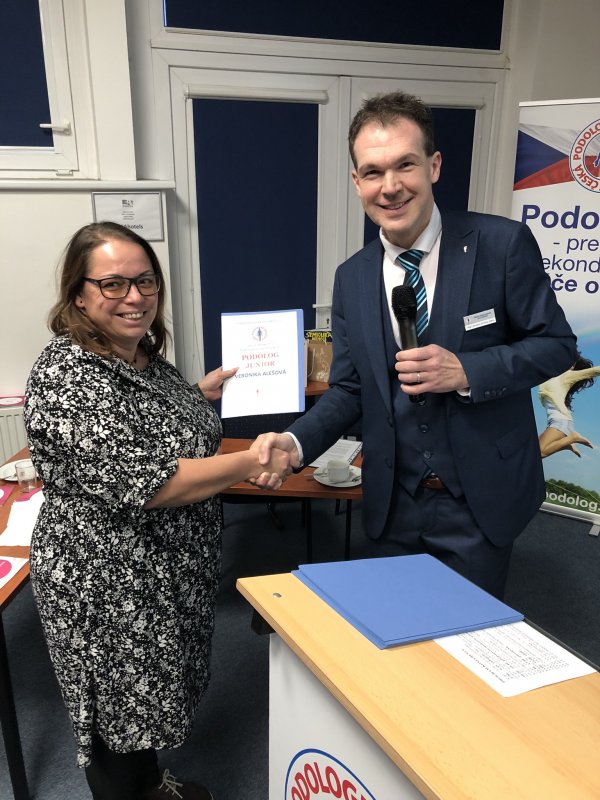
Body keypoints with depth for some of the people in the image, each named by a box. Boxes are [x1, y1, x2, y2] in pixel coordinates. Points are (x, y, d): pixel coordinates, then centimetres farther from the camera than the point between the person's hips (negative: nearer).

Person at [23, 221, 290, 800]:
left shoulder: (143, 352, 2)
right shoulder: (66, 374, -25)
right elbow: (142, 484, -31)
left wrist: (202, 392, 4)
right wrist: (252, 463, -25)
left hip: (175, 567, 9)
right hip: (110, 582, -9)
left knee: (150, 694, 28)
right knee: (120, 710, 13)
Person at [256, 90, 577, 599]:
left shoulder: (503, 245, -11)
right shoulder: (351, 279, 0)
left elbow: (557, 343, -6)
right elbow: (349, 390, 3)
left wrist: (466, 371, -22)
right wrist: (296, 442, -15)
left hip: (481, 503, -2)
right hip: (393, 505, 3)